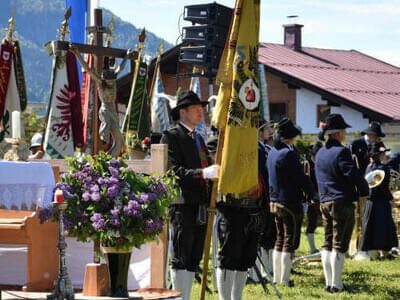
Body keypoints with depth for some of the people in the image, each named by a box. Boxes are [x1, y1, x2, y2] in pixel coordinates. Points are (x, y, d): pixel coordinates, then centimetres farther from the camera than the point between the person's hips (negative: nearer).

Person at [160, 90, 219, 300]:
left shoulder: (198, 138, 24)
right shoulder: (171, 137, -4)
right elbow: (174, 171, -15)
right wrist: (203, 173, -25)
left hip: (200, 206, 8)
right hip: (183, 206, -8)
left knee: (194, 259, 8)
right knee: (181, 259, -8)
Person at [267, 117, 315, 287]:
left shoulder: (272, 152, 9)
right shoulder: (289, 153, -18)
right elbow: (300, 178, -16)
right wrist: (313, 193, -3)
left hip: (275, 201, 8)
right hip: (290, 202, -8)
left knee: (280, 239, 15)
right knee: (290, 241, -2)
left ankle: (276, 276, 18)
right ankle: (285, 279, -2)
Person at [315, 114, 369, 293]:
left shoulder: (320, 153, 13)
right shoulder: (341, 152, -14)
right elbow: (353, 174, -17)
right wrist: (364, 191, -2)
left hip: (325, 202, 8)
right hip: (342, 202, -8)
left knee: (328, 244, 10)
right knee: (339, 245, -5)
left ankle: (329, 283, 12)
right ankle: (336, 284, -5)